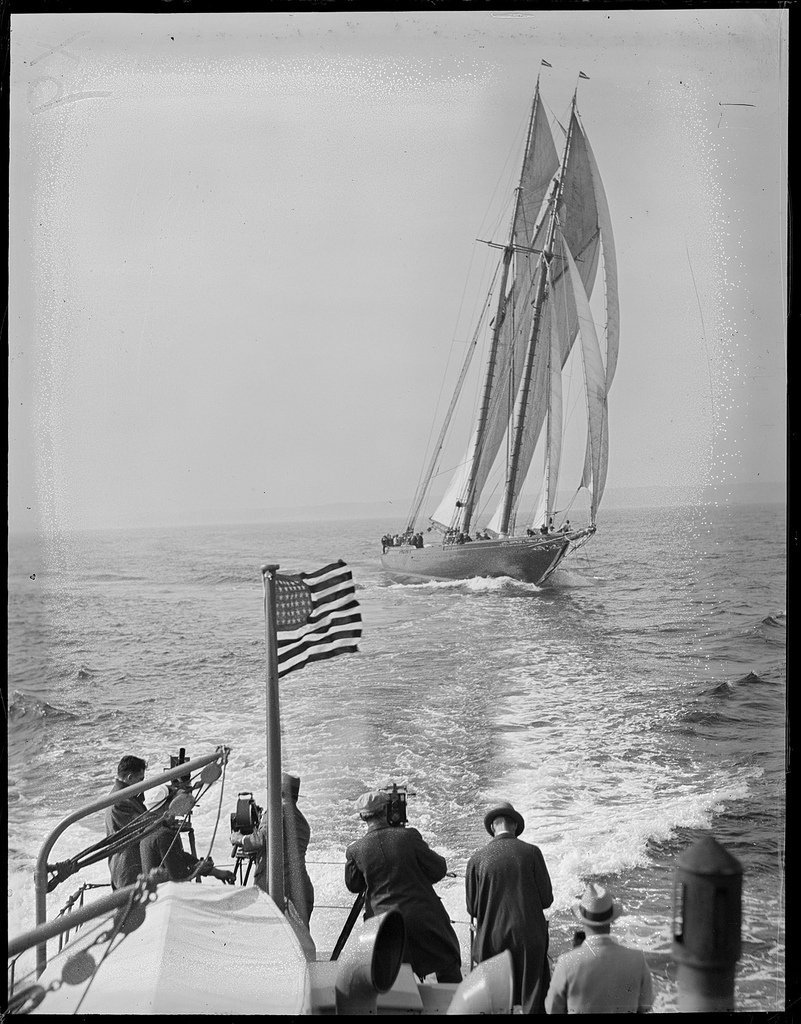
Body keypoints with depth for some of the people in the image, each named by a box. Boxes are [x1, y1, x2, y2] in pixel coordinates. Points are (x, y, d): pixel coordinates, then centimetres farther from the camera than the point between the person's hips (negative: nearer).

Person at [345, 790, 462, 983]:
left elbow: (353, 885, 10)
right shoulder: (408, 836, -10)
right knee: (448, 971, 12)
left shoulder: (356, 850, -5)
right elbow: (438, 870, -3)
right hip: (425, 917, -2)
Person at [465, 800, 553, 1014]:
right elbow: (547, 899, -3)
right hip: (530, 938, -1)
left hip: (493, 940, 1)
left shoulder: (477, 860, -5)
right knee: (534, 999, 10)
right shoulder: (531, 852, -7)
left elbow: (472, 909, 1)